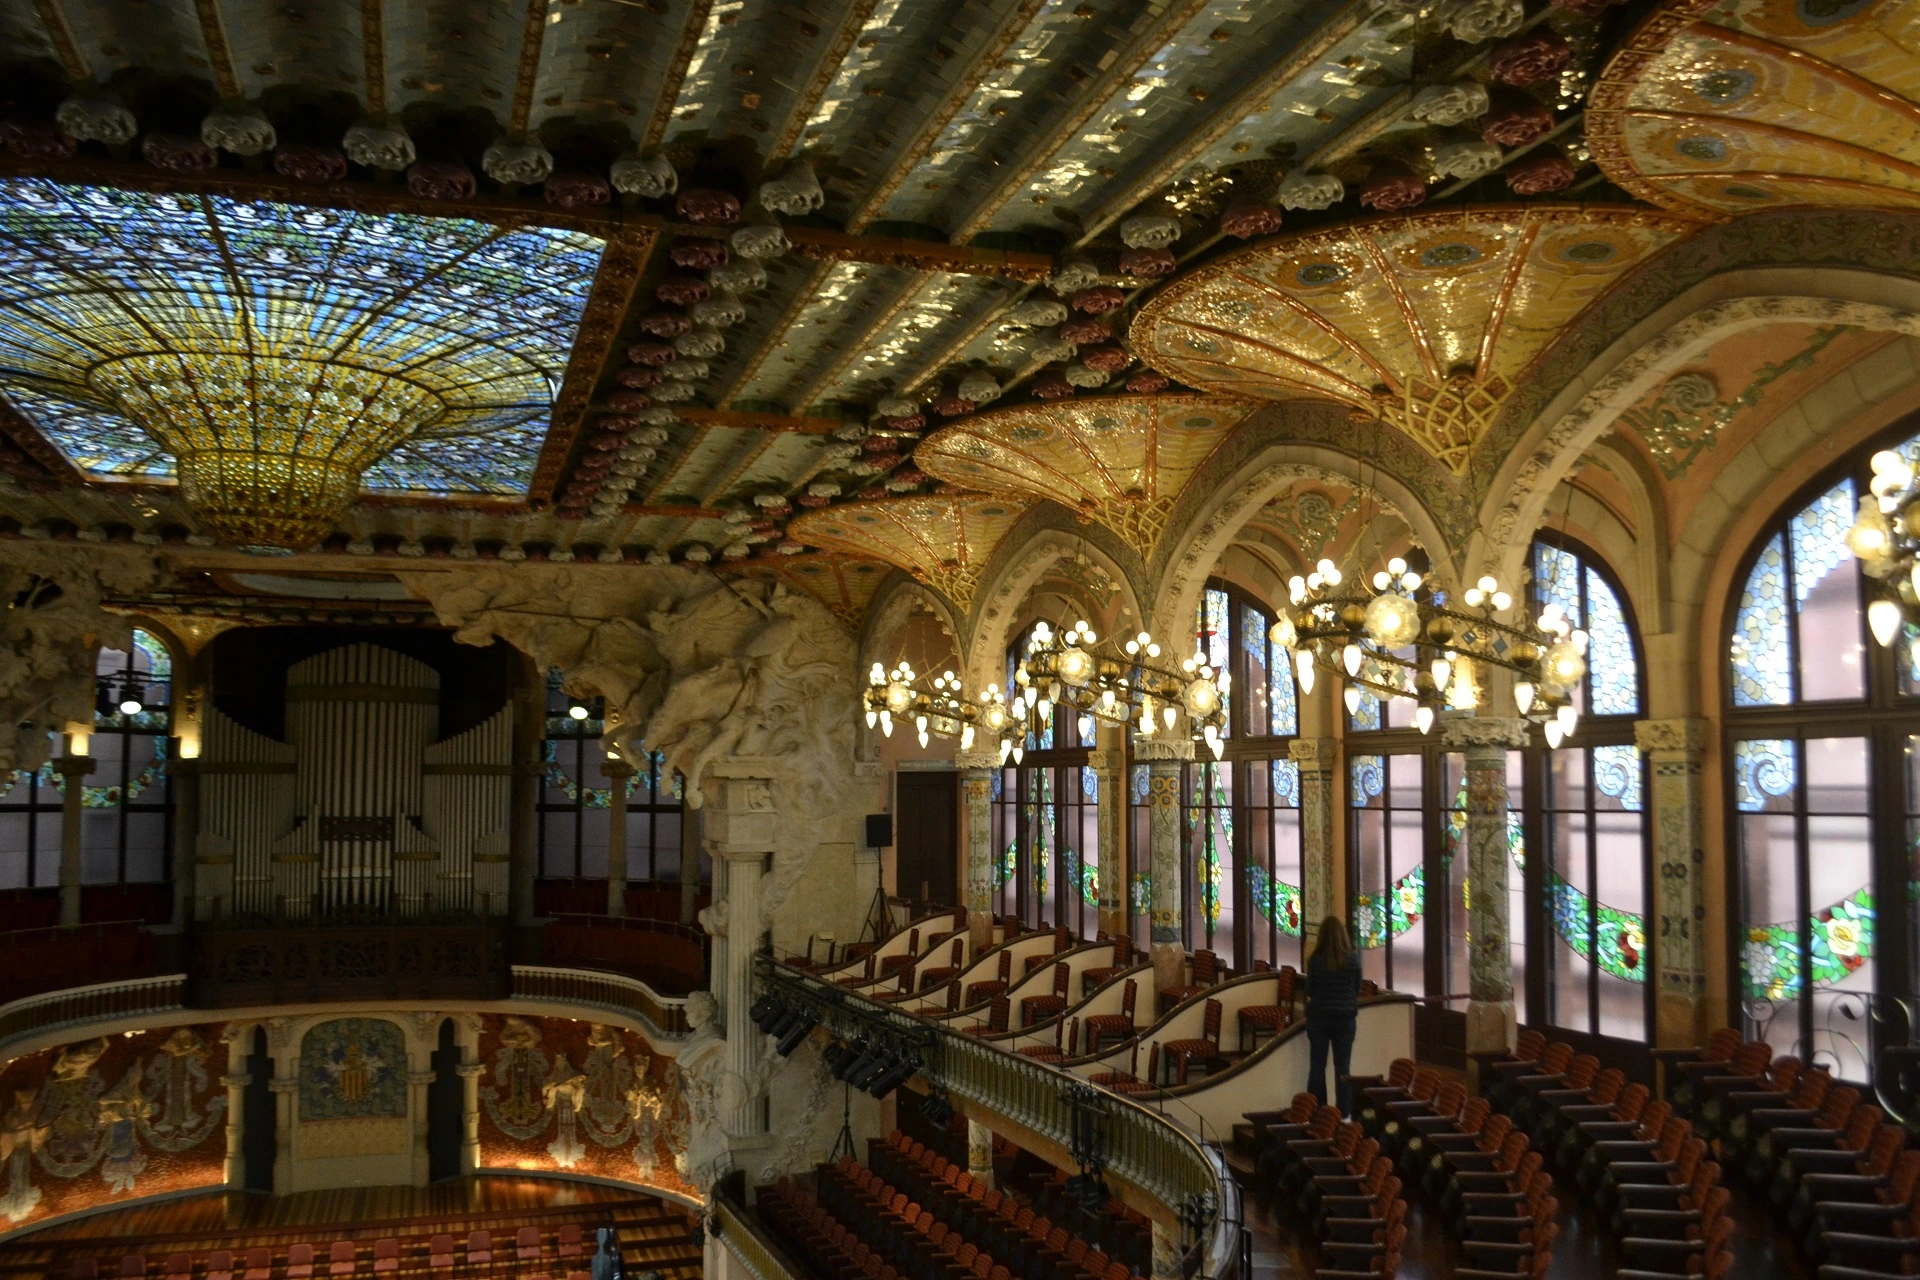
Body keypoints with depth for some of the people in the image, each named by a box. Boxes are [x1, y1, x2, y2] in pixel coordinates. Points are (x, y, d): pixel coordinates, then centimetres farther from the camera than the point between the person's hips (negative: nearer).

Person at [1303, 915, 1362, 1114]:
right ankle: (1344, 1113, 5)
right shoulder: (1353, 958, -7)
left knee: (1317, 1065, 7)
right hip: (1345, 1017, 1)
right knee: (1342, 1067, 6)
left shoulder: (1315, 959, -10)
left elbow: (1309, 990, -1)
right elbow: (1358, 990, 3)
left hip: (1319, 1017, 0)